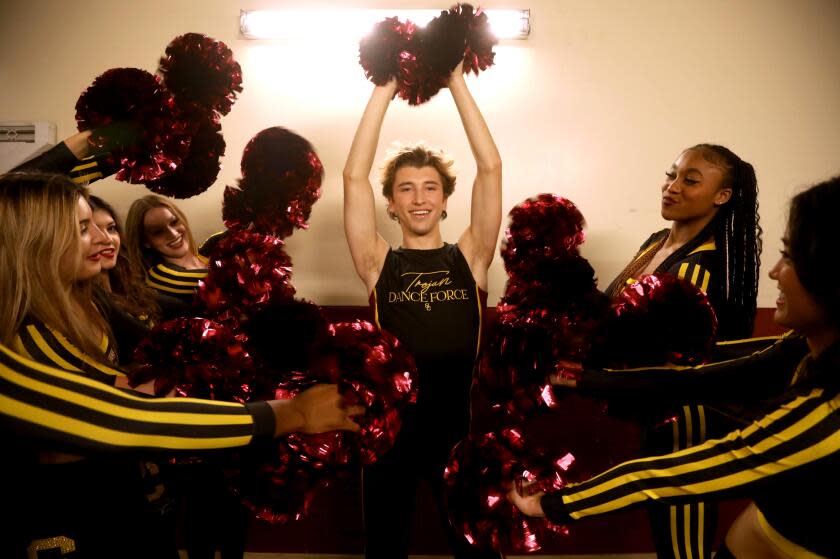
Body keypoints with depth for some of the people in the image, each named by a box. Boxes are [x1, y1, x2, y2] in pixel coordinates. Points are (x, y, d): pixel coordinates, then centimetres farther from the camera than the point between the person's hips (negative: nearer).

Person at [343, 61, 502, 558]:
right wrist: (385, 88, -6)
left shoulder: (469, 259, 2)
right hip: (389, 428, 0)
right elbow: (354, 176, -7)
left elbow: (491, 168, -5)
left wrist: (457, 82, -5)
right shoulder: (379, 264, 1)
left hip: (459, 428, 1)